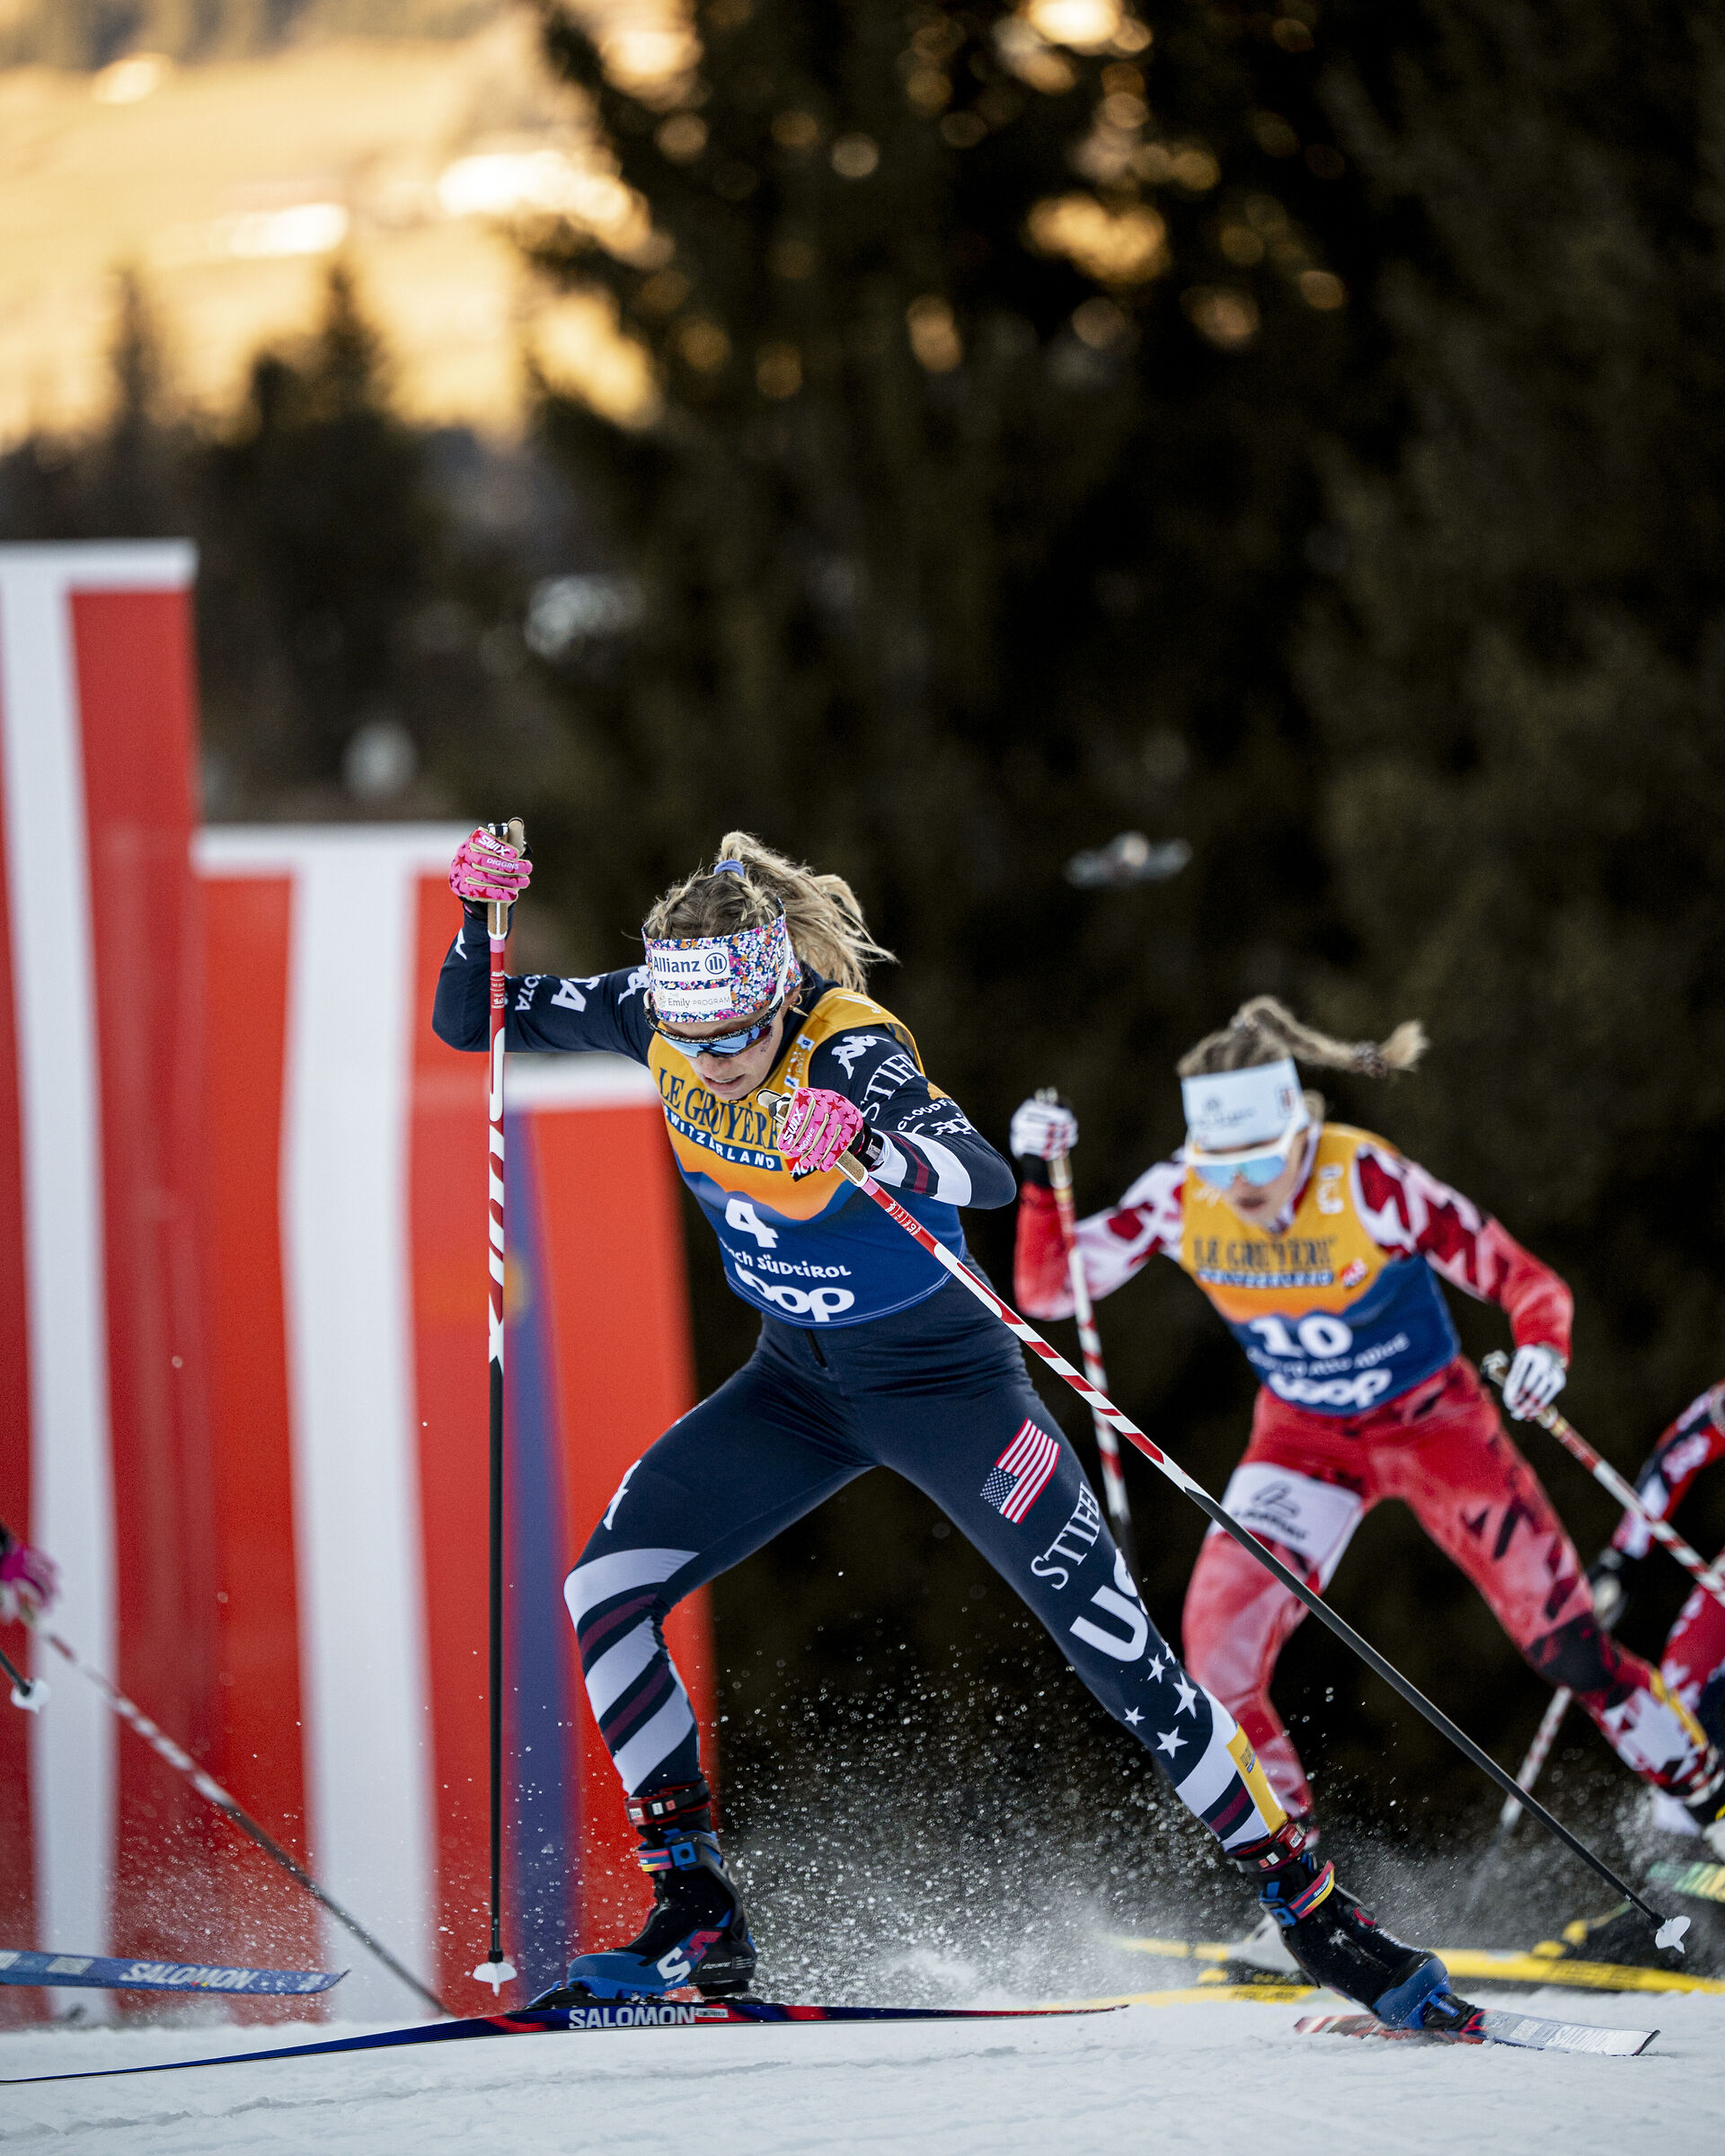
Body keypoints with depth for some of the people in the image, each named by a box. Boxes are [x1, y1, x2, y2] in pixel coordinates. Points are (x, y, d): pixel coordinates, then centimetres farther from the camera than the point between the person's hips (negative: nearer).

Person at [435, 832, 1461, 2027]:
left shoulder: (852, 1050, -29)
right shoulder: (657, 1013, -13)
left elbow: (988, 1177, -46)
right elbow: (469, 1024, -4)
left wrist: (868, 1149, -65)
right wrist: (481, 916, -23)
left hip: (942, 1379, -5)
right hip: (798, 1382, 5)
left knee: (1115, 1644, -10)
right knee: (604, 1590, -10)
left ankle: (1313, 1907, 3)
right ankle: (698, 1922, -2)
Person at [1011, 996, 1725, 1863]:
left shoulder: (1366, 1183, -29)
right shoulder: (1180, 1196, -19)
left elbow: (1525, 1280, -23)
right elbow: (1048, 1289, -14)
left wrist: (1543, 1348, -44)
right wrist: (1039, 1179, -29)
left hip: (1433, 1423, -3)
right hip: (1303, 1437, 3)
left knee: (1568, 1648, -4)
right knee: (1220, 1646, -17)